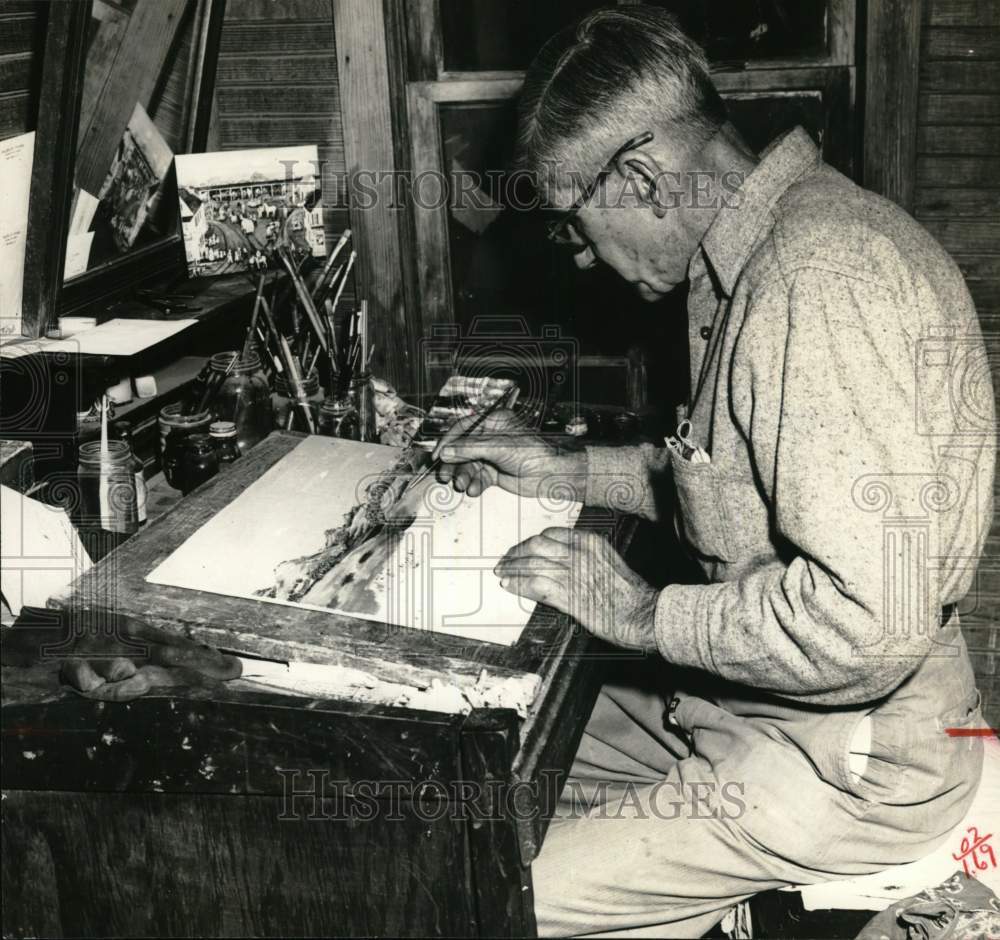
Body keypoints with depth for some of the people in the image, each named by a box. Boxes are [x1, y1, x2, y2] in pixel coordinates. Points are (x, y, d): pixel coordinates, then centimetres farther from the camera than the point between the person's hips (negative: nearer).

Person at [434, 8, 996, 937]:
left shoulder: (825, 281, -28)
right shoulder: (757, 253, 5)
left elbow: (872, 619, -33)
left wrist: (642, 613, -20)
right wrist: (570, 469, 9)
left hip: (849, 756, -10)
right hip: (747, 694, 10)